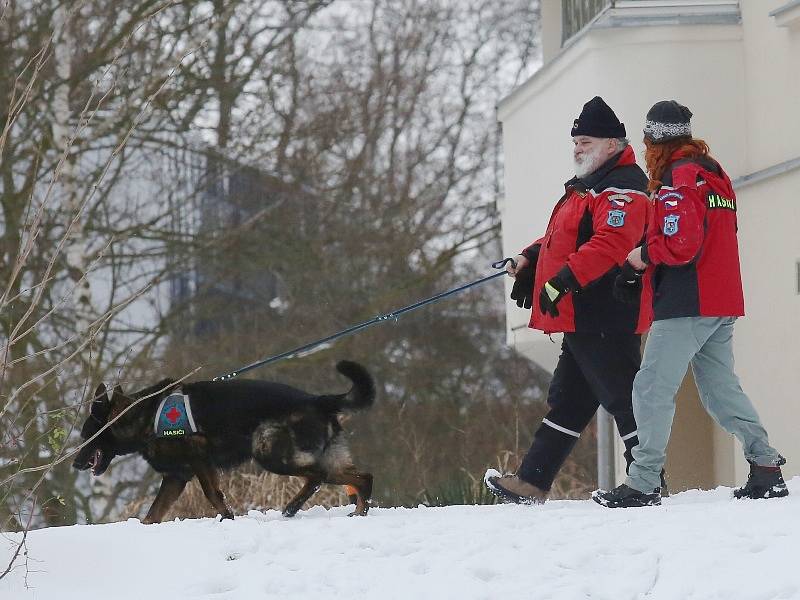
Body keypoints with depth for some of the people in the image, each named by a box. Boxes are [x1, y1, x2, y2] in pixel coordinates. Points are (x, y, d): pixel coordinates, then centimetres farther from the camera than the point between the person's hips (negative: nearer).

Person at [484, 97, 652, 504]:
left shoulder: (623, 187, -13)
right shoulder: (589, 185, 22)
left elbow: (611, 243, -28)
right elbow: (566, 239, 31)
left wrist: (563, 281, -31)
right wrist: (531, 258, 15)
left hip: (605, 316, -11)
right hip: (583, 317, 11)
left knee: (621, 398, -7)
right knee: (567, 401, 13)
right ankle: (531, 484, 17)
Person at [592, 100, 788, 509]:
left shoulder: (677, 180, -12)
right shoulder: (715, 176, 17)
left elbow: (681, 243, -22)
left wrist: (643, 255, -4)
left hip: (687, 305, -9)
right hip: (723, 305, 9)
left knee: (653, 388, -7)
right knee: (721, 387, 14)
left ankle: (643, 483, -9)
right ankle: (765, 466, 6)